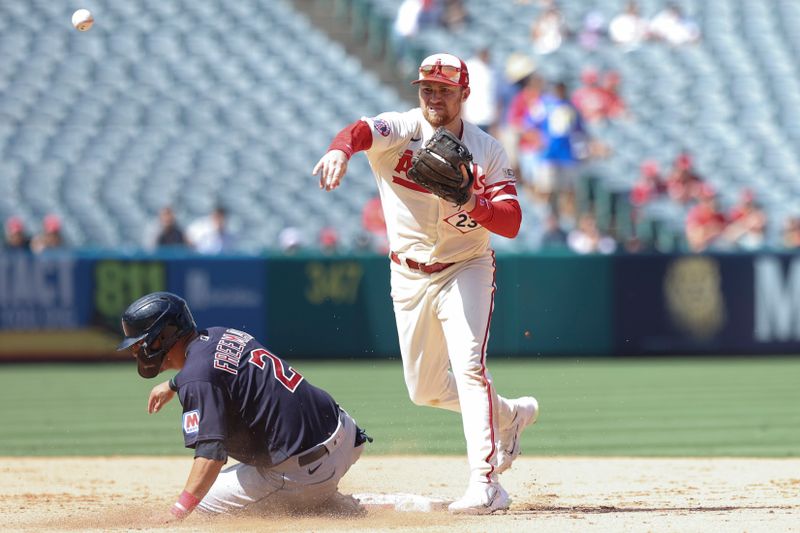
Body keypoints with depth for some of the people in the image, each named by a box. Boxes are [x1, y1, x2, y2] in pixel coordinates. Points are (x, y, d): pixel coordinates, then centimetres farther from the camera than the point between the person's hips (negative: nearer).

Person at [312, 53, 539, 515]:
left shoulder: (488, 151, -7)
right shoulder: (399, 131, -10)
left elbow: (512, 222, -15)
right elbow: (362, 130, -34)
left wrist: (475, 204, -36)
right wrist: (341, 150, -58)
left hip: (466, 271, -3)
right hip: (410, 277, 3)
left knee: (469, 367, -22)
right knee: (426, 389, 12)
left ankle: (485, 484, -26)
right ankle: (510, 415, 39)